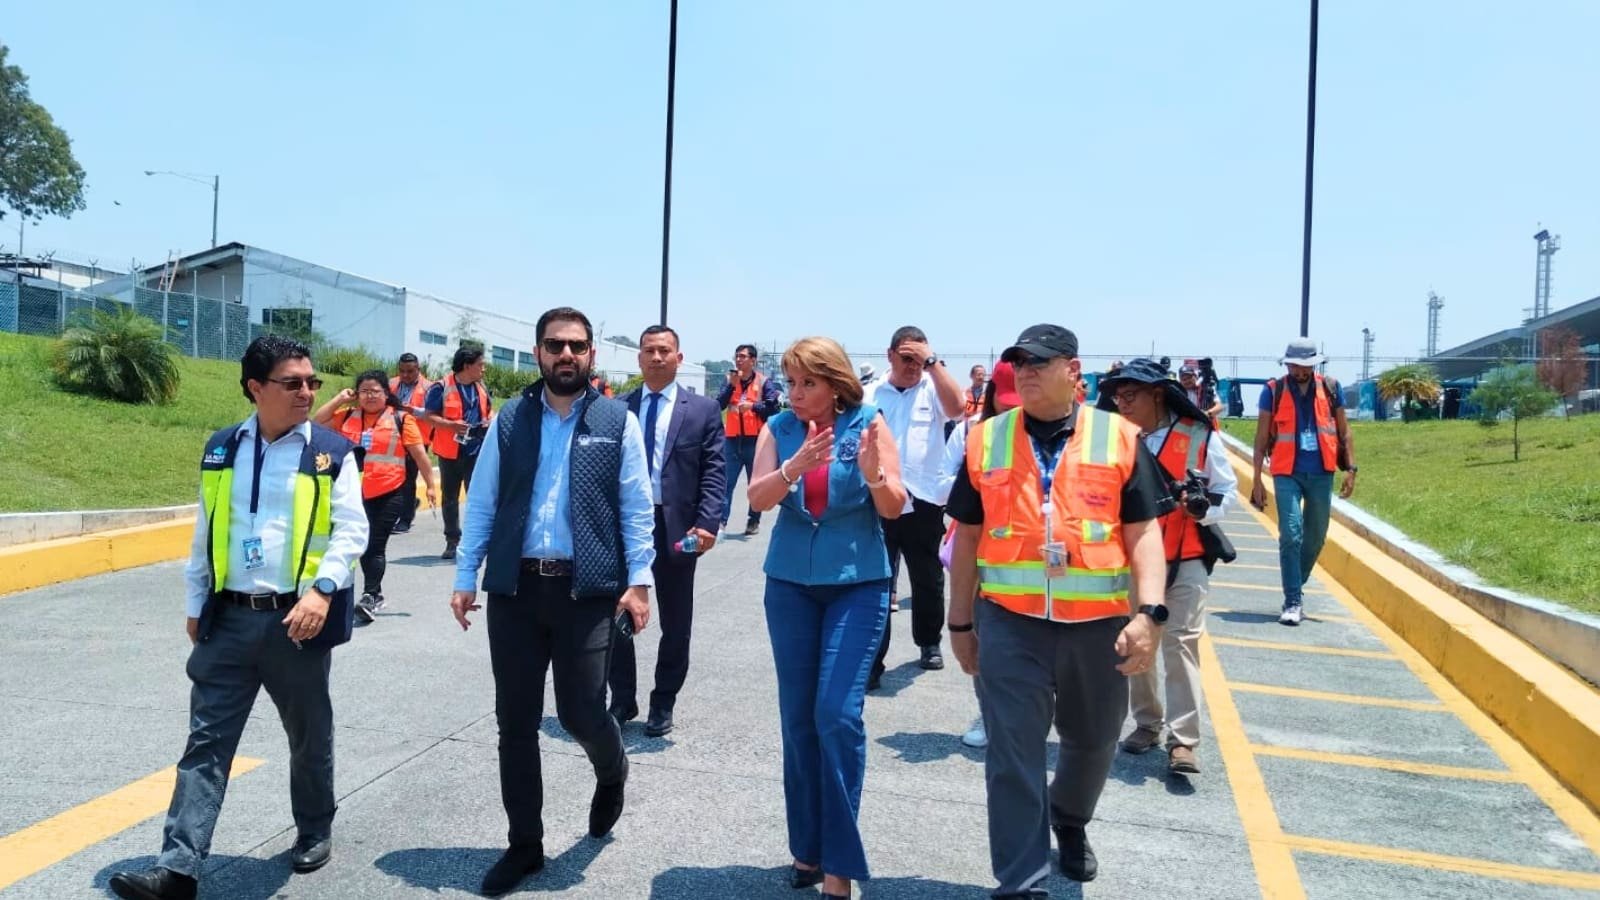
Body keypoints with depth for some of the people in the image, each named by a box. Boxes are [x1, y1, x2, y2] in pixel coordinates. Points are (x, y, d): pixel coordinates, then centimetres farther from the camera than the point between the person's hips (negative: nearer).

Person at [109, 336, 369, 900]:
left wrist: (322, 589, -24)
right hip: (228, 619, 3)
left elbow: (352, 530, -10)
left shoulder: (332, 452, -3)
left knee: (309, 735, 13)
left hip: (296, 619, -2)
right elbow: (205, 533, 13)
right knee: (207, 740, 2)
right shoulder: (221, 450, 8)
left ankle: (314, 831, 34)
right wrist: (195, 605, 13)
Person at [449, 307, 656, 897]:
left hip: (587, 590, -2)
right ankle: (524, 845, 24)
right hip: (515, 589, 3)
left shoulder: (618, 422, 1)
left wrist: (639, 581, -7)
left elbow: (636, 509, 0)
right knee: (515, 723, 8)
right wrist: (466, 576, 2)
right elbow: (481, 502, 7)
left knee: (580, 714, -1)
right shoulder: (508, 420, 6)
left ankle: (611, 774, 36)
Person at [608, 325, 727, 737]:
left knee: (675, 624, 9)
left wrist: (707, 524, -17)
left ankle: (663, 703, 26)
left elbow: (714, 472, -5)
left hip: (676, 528, -2)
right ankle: (622, 700, 27)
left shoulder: (703, 409, 1)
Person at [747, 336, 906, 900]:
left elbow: (894, 508, -7)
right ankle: (807, 846, 21)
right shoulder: (778, 428, 0)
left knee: (837, 713, -10)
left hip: (857, 583, -3)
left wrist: (875, 474, -28)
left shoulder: (868, 424, -6)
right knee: (797, 716, 7)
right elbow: (758, 498, -11)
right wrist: (796, 466, -29)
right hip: (790, 584, 3)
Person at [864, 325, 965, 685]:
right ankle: (871, 662, 5)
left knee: (928, 580, 17)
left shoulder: (932, 390, 1)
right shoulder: (870, 395, 3)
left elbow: (957, 407, -21)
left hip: (924, 503, 1)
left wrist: (933, 361, -18)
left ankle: (929, 642, 38)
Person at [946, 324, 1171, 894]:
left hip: (1098, 623, 1)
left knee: (1092, 741, 20)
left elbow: (1143, 533, -2)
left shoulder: (1120, 438, 0)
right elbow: (967, 537, 8)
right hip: (1008, 621, -1)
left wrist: (1149, 613, -15)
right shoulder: (986, 440, 3)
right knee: (1013, 755, -1)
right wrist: (960, 622, 8)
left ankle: (1070, 822, 50)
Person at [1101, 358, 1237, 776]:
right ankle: (1147, 723, 27)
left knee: (1182, 644, -7)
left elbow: (1226, 490, -2)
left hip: (1186, 560, -3)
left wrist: (1204, 509, -21)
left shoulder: (1199, 435, -6)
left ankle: (1183, 740, -3)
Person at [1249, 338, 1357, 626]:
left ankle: (1295, 589, 29)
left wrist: (1351, 469, 4)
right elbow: (1261, 439, 3)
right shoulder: (1273, 391, 2)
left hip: (1321, 474, 3)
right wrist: (1256, 480, -1)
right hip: (1287, 473, -3)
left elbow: (1343, 432, 13)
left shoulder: (1330, 389, 7)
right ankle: (1293, 601, -6)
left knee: (1315, 537, 11)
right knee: (1291, 535, -11)